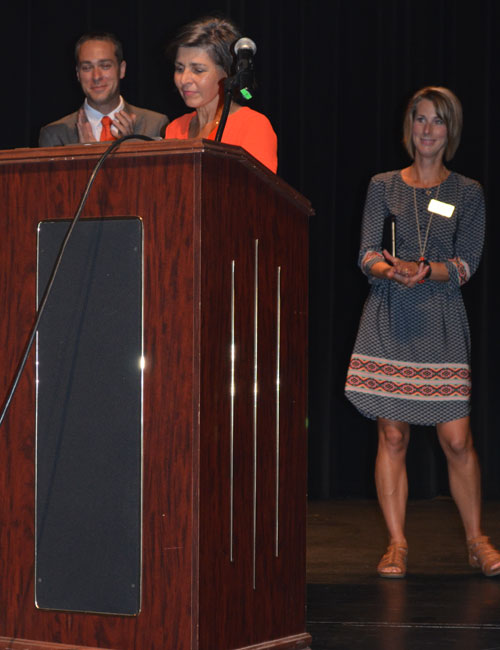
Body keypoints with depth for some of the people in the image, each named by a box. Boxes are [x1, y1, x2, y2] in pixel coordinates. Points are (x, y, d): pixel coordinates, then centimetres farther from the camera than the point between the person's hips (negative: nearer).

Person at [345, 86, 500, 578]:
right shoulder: (383, 187, 10)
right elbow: (367, 255, 1)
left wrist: (426, 271, -20)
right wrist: (394, 271, -21)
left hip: (442, 321, -1)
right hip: (388, 320, 1)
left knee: (457, 440, -5)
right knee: (392, 435, -1)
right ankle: (396, 543, 8)